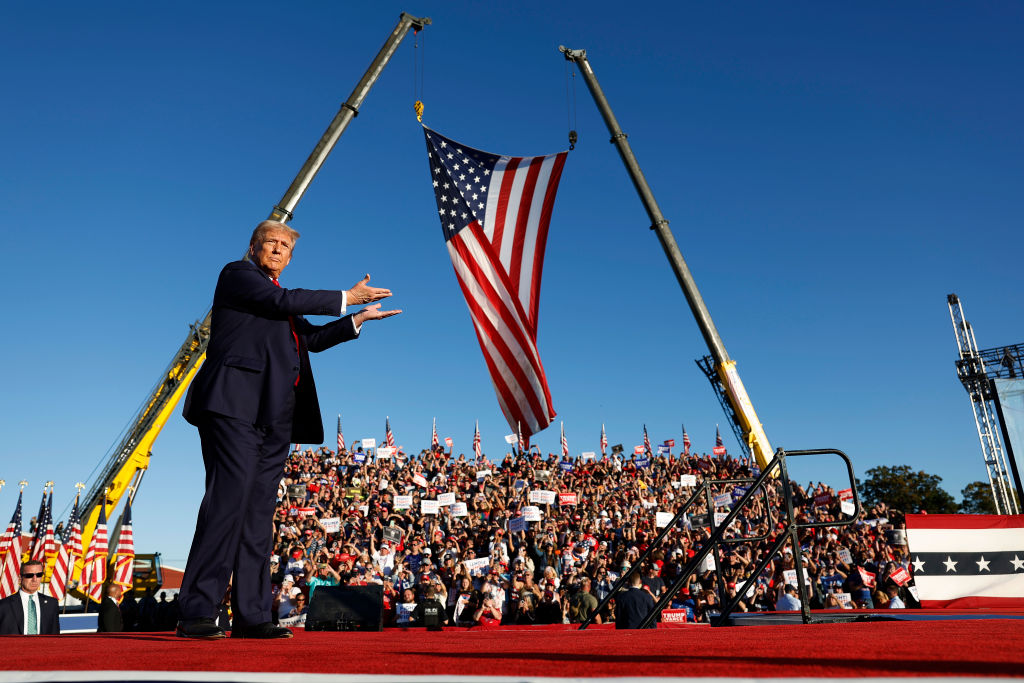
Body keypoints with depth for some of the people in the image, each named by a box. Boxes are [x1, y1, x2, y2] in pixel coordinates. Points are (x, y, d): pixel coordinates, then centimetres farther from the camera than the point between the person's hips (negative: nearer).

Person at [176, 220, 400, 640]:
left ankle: (251, 616, 6)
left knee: (259, 512, 4)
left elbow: (311, 338, 29)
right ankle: (196, 613, -12)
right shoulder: (238, 274, 6)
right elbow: (284, 301, -9)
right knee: (229, 498, -17)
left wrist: (360, 319, 24)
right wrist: (345, 298, -2)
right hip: (235, 404, -8)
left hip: (273, 417, 8)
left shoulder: (277, 298, 29)